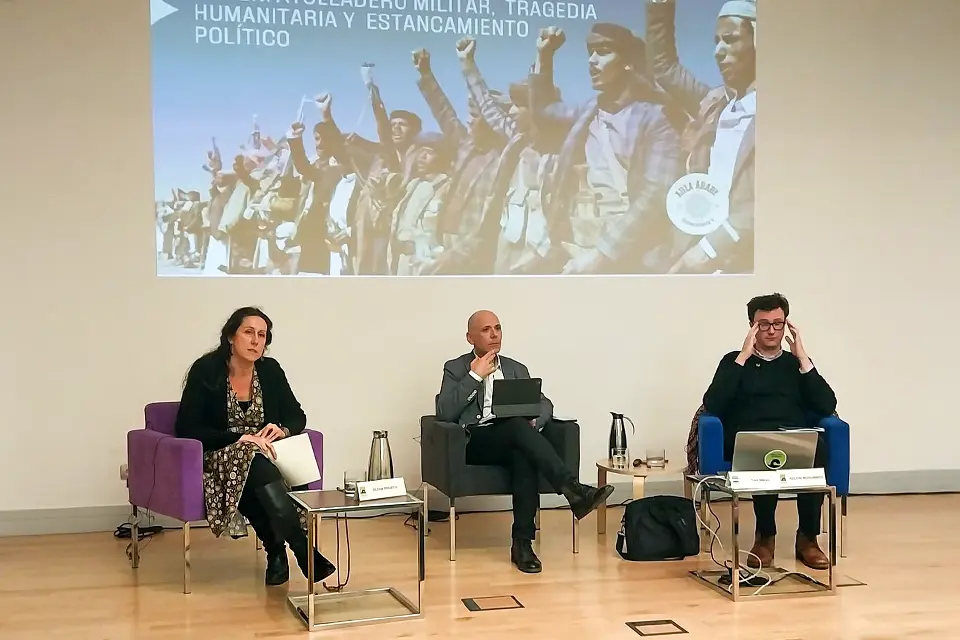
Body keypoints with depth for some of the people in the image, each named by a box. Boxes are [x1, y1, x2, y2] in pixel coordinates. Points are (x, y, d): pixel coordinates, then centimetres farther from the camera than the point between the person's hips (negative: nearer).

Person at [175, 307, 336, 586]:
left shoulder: (270, 370, 5)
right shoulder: (206, 370, -6)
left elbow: (297, 417, 11)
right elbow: (187, 429, -12)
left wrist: (282, 430, -13)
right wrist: (240, 438, -22)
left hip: (266, 457, 4)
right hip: (220, 460, -3)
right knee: (258, 467, -36)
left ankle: (277, 550, -23)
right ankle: (308, 558, -40)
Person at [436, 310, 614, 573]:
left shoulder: (516, 369, 23)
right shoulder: (456, 369, 11)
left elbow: (544, 404, 15)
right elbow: (444, 413, -5)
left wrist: (534, 422, -8)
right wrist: (475, 376, -8)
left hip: (512, 439, 3)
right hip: (476, 442, -3)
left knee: (525, 455, -35)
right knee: (517, 425, -34)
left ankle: (522, 543, -35)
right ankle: (574, 491, -43)